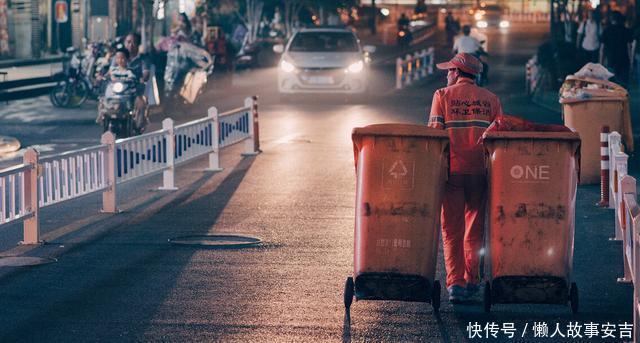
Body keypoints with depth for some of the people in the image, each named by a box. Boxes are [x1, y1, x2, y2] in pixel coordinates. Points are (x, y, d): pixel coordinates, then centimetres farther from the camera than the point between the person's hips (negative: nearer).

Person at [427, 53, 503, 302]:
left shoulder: (443, 96, 2)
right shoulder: (491, 100, 9)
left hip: (452, 170, -2)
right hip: (480, 172, 2)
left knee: (452, 229, 3)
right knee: (475, 228, 15)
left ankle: (455, 283, -6)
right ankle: (471, 279, 17)